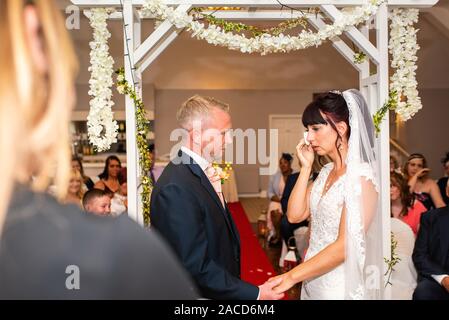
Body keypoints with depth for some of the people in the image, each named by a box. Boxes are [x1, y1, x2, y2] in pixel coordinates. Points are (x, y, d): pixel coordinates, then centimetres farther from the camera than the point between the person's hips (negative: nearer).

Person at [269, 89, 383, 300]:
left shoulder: (361, 176, -18)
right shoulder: (326, 172, 7)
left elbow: (345, 246, -22)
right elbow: (295, 215, 0)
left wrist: (292, 276, -21)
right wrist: (306, 167, -3)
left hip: (339, 287, -7)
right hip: (312, 280, 7)